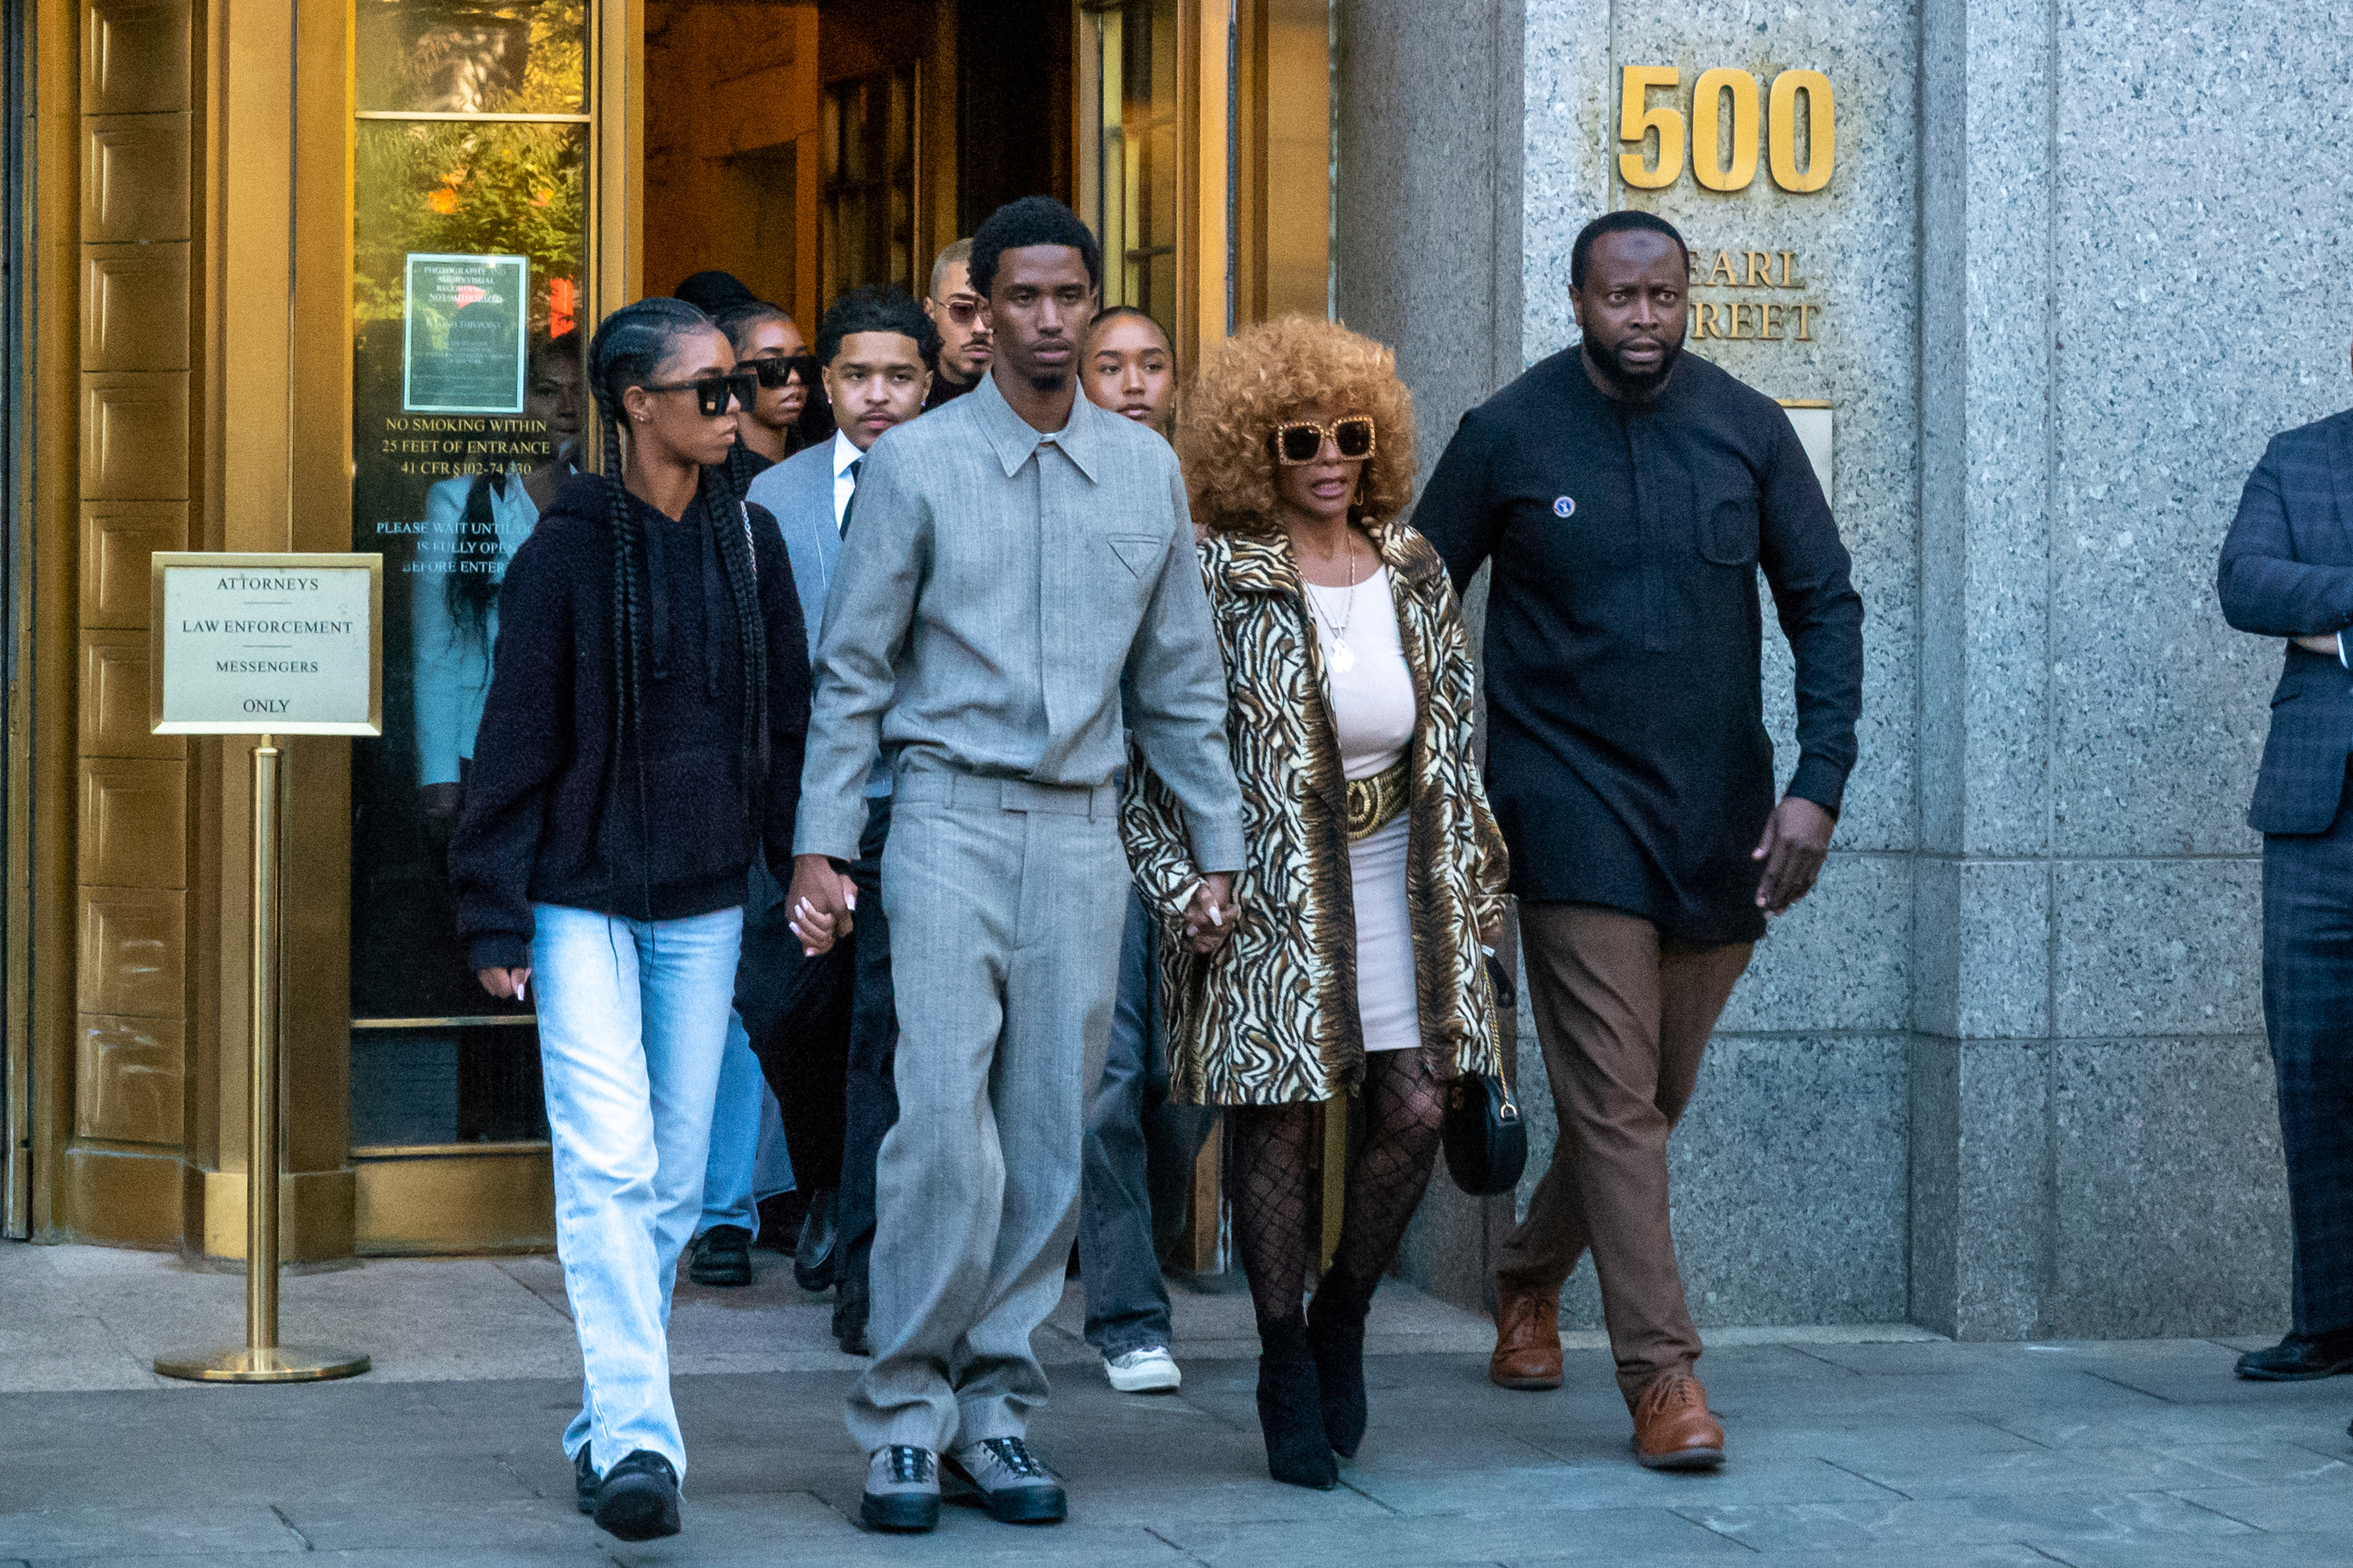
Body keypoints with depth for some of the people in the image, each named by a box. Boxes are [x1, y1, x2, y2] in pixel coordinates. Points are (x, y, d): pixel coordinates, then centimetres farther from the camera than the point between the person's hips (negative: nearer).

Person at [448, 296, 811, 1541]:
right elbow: (515, 743, -5)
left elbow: (789, 719, 12)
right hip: (582, 898, -4)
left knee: (673, 1177, 8)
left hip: (703, 902, 5)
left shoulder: (748, 540, 6)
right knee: (608, 1163, -14)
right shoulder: (568, 550, -7)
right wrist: (495, 919, -8)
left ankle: (608, 1424, 20)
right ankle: (636, 1434, -16)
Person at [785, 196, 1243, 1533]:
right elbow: (854, 669, 2)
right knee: (946, 1127, -11)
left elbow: (1181, 679, 15)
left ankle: (998, 1406, 13)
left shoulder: (1148, 470, 10)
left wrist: (1220, 848, 12)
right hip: (951, 819, -3)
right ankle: (906, 1414, -2)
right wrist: (822, 844, -3)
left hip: (1083, 832, 3)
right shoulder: (918, 464, 0)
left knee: (1051, 1136, 4)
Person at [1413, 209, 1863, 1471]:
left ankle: (1531, 1276, 38)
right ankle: (1661, 1374, -6)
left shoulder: (1747, 431, 1)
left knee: (1655, 1093, 14)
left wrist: (1818, 784, -7)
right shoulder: (1507, 438, -3)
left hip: (1719, 821, 3)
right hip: (1573, 811, -3)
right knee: (1614, 1100, -9)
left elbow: (1825, 607, 3)